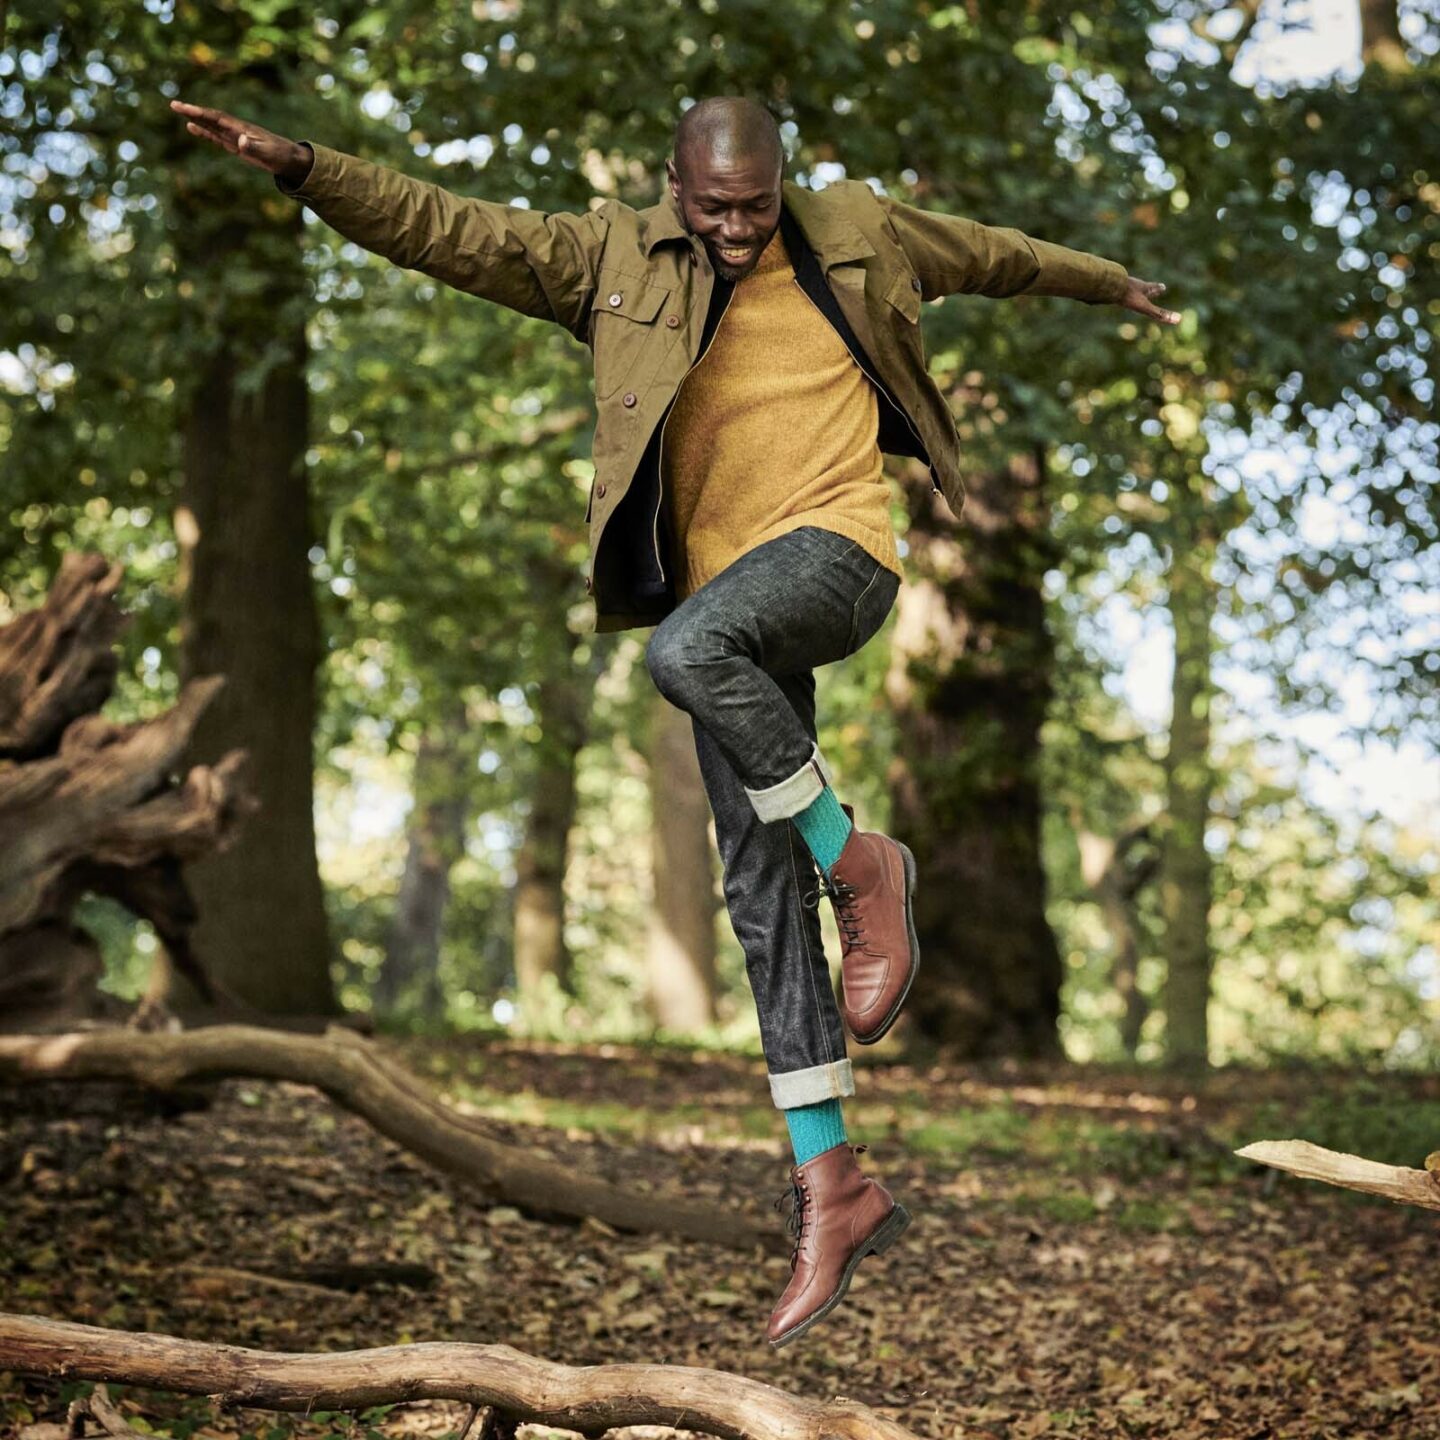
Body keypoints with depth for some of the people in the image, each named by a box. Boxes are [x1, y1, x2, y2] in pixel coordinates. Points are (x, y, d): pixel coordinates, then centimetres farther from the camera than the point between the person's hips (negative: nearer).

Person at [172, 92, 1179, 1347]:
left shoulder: (855, 232, 6)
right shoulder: (614, 258, 5)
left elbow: (987, 254, 24)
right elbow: (448, 230, -2)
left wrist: (1103, 281, 38)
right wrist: (297, 165, -12)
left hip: (837, 551, -3)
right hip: (728, 606, 3)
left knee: (689, 649, -36)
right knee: (761, 892, -1)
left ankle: (858, 865, -15)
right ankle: (832, 1187, 5)